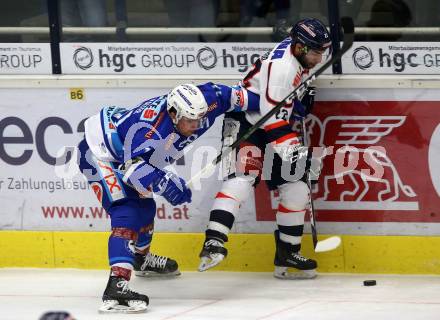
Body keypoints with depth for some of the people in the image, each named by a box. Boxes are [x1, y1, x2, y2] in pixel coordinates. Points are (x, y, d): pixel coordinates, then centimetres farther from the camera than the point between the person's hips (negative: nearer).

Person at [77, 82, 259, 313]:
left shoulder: (190, 109, -13)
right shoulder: (150, 127, -37)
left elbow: (222, 95, 2)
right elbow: (135, 166, -41)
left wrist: (255, 102, 7)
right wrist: (166, 184, -45)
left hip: (119, 152, 10)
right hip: (98, 153, -10)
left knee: (144, 206, 26)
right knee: (127, 213, -26)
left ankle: (141, 258, 57)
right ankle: (116, 286, -40)